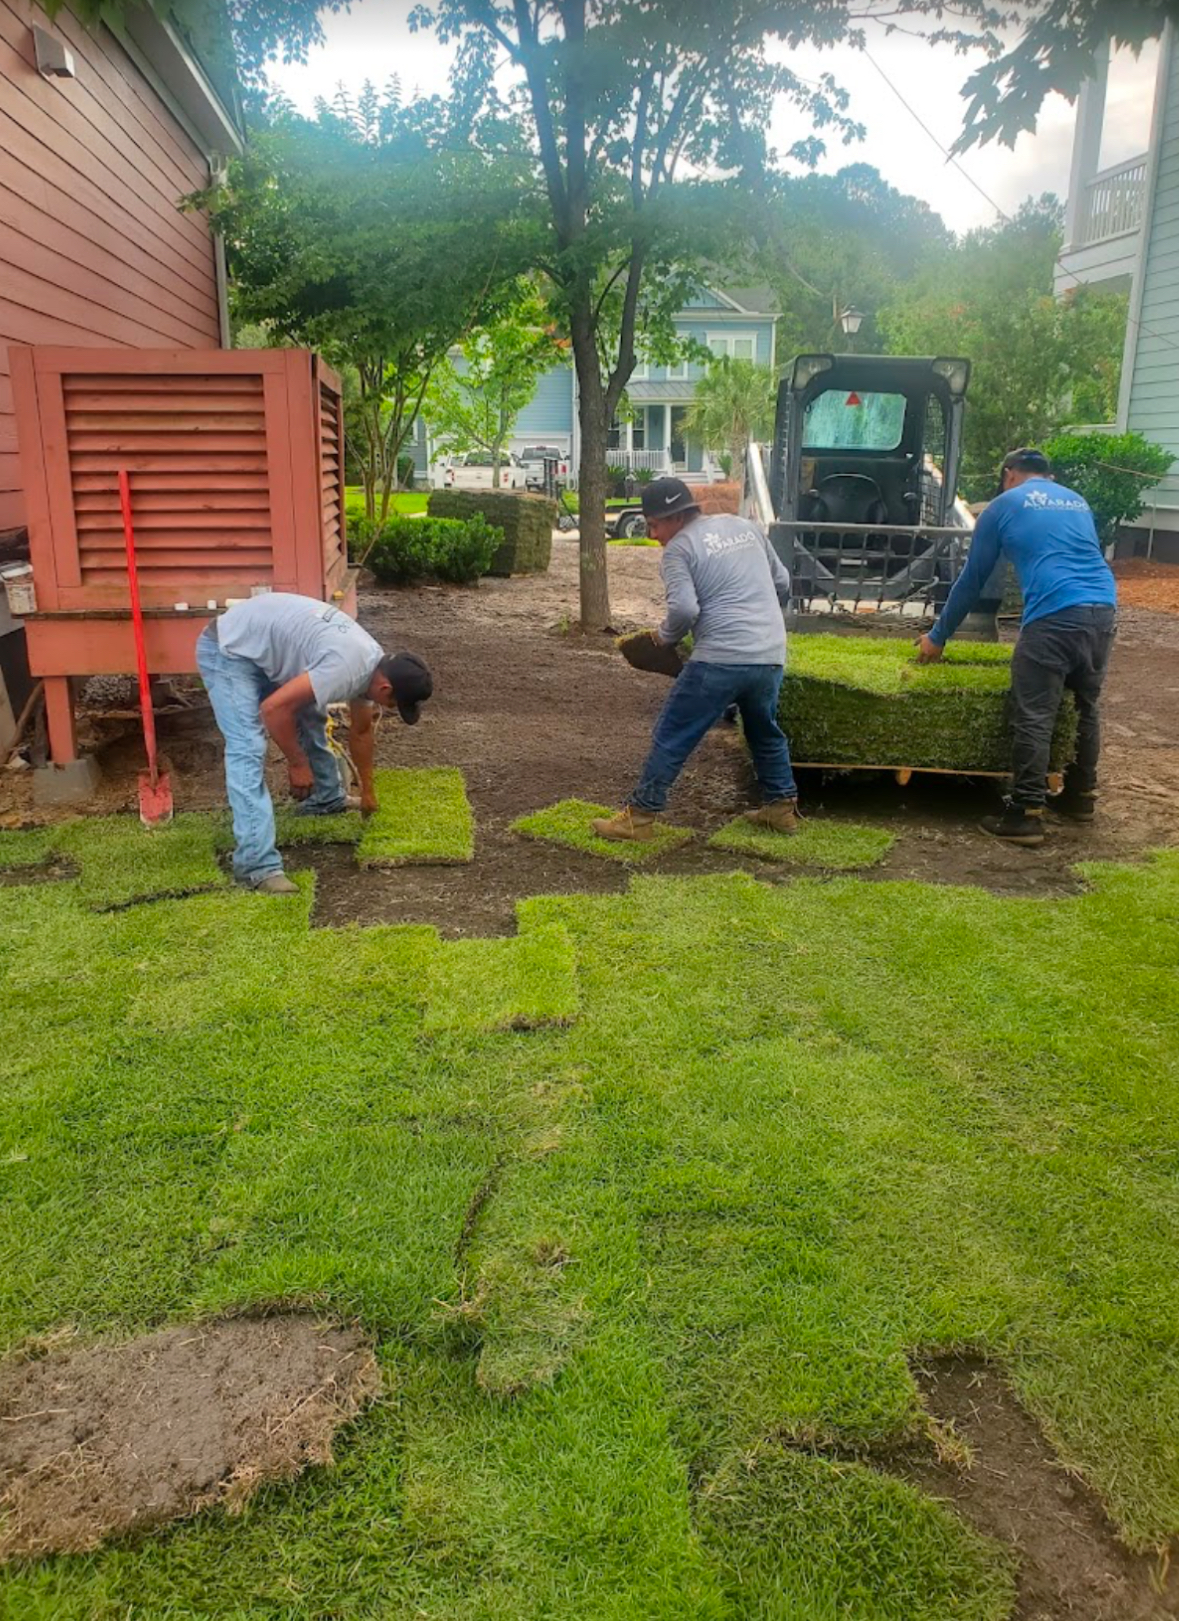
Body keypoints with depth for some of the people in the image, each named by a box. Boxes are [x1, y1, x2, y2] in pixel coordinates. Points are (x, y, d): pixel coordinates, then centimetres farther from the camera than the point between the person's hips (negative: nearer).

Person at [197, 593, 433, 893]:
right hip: (229, 650, -10)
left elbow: (362, 731, 17)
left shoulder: (372, 664, 1)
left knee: (309, 719, 21)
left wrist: (368, 790, 26)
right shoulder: (346, 669, -31)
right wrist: (297, 764, -16)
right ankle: (257, 865, -22)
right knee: (249, 749, -19)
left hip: (263, 645, 10)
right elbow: (273, 708, -30)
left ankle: (326, 799, 43)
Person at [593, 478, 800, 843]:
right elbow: (782, 584, 21)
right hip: (771, 657, 7)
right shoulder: (746, 526, 17)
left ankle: (640, 816, 6)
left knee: (672, 738, 3)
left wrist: (665, 636, 3)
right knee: (766, 733, 26)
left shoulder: (678, 549, -2)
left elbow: (684, 608, -16)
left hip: (721, 659, -6)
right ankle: (783, 808, 32)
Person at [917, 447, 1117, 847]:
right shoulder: (1077, 501, 28)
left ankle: (1026, 816, -3)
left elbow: (972, 579, 15)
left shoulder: (1005, 504, 13)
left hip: (1054, 615, -6)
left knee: (1033, 718, -3)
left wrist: (938, 637, 25)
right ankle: (1082, 795, 32)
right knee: (1087, 705, 21)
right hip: (1104, 609, 6)